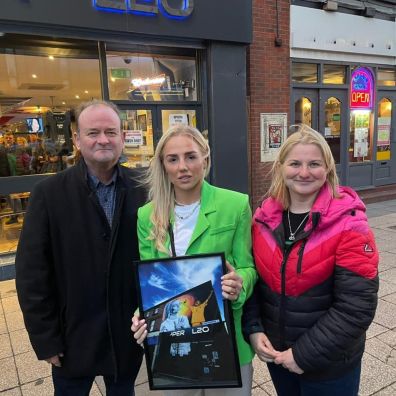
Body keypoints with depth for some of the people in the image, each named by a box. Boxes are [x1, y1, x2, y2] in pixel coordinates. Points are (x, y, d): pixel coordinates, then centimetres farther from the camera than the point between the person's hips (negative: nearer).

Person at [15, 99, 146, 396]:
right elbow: (32, 272, -9)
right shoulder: (49, 193, -11)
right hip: (73, 336, -1)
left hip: (129, 334, 2)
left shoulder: (141, 190, -7)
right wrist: (45, 338, -8)